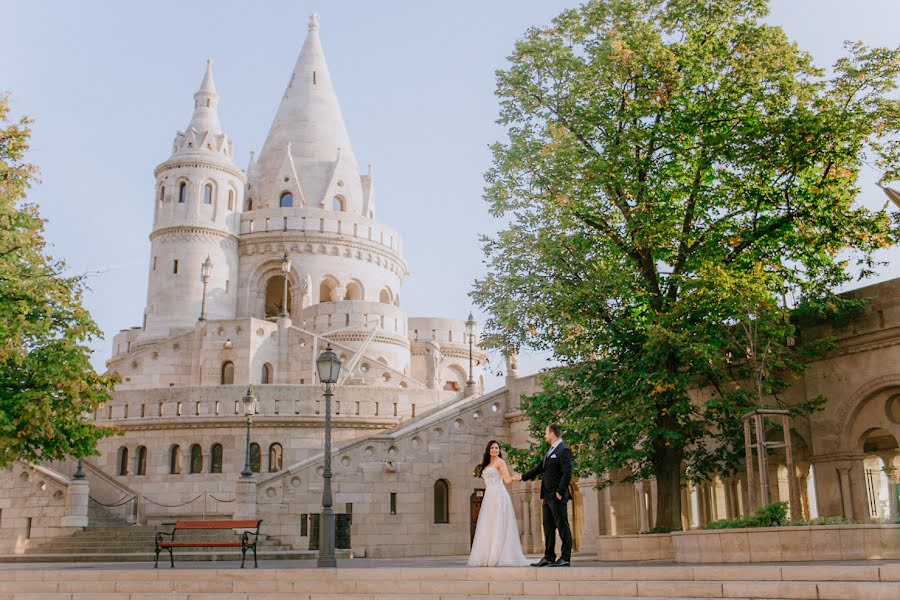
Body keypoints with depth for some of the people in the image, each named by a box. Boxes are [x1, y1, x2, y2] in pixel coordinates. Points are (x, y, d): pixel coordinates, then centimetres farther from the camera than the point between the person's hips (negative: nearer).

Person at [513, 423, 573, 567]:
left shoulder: (563, 450, -11)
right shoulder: (550, 451, 18)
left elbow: (567, 473, -18)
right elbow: (539, 468, 26)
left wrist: (560, 492, -20)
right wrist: (523, 477, 26)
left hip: (557, 497, -10)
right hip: (547, 496, 10)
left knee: (562, 527, -5)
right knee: (548, 527, 12)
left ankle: (565, 558, -2)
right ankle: (549, 557, 18)